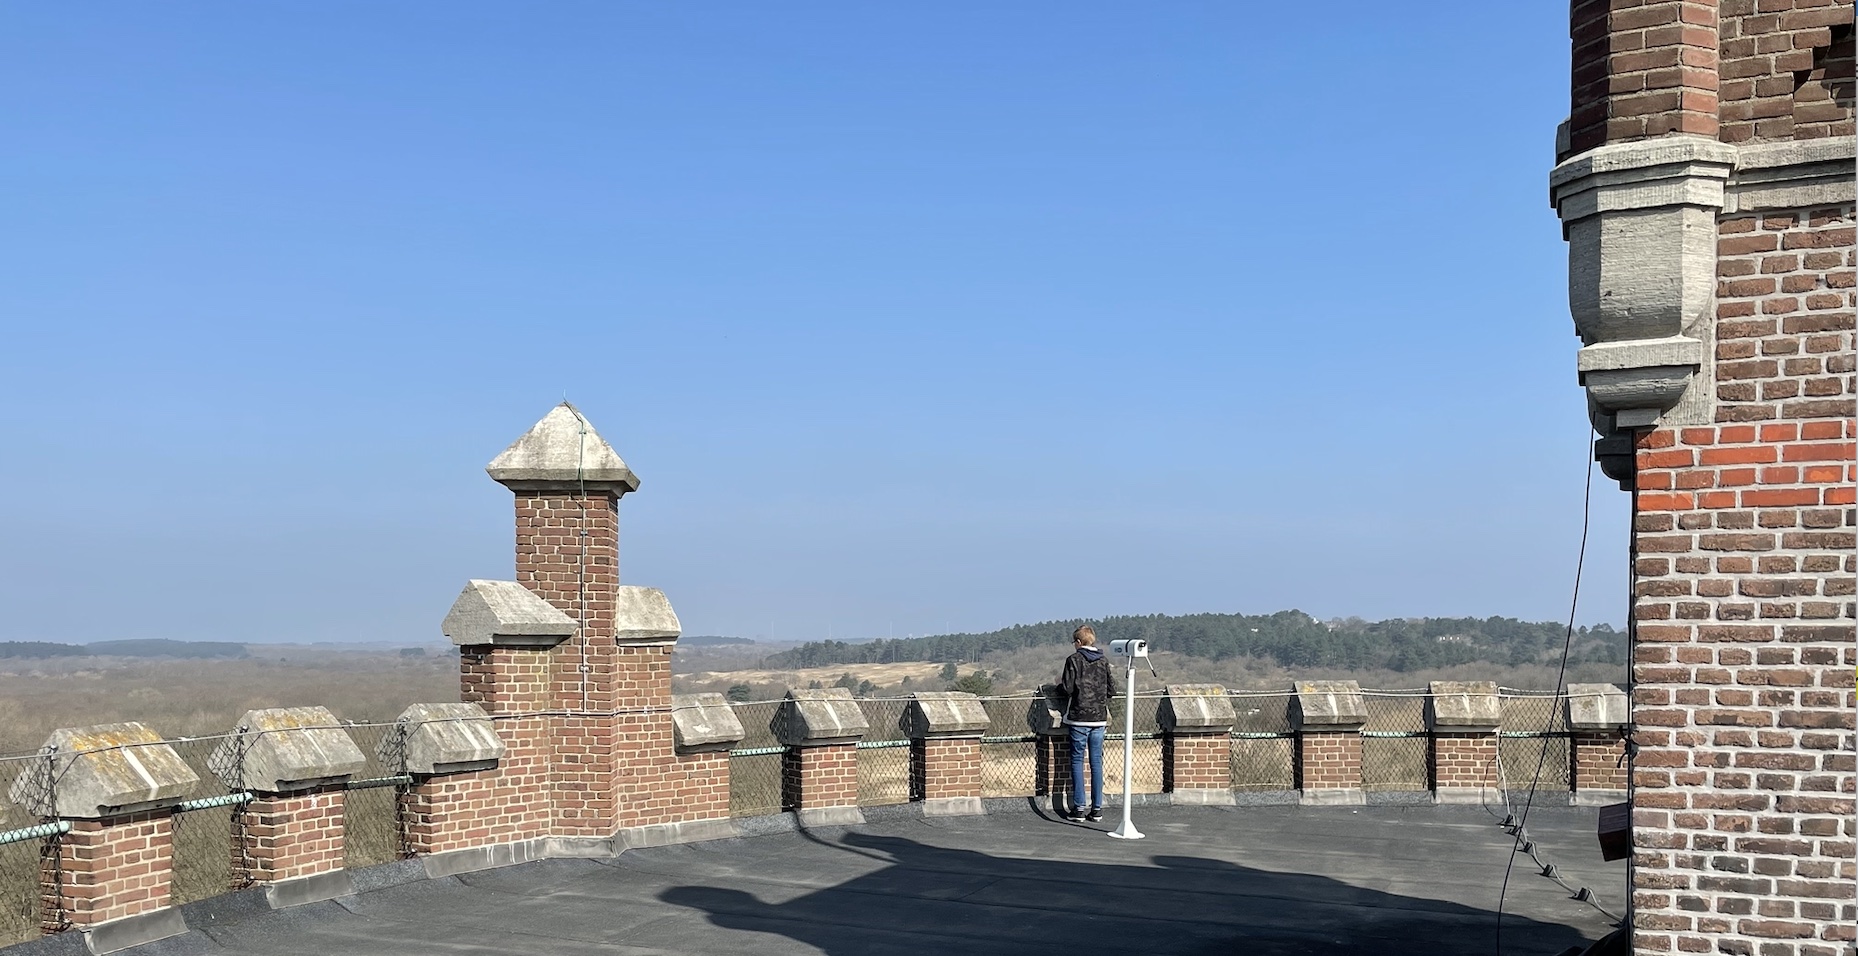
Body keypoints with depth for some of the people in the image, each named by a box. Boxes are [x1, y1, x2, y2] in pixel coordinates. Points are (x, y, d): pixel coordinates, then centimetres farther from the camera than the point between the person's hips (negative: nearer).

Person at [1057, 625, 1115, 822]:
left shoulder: (1073, 660, -6)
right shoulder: (1104, 662, 7)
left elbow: (1068, 688, -12)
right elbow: (1112, 690, 7)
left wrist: (1059, 683, 9)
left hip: (1079, 718, -4)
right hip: (1099, 718, 4)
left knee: (1077, 760, 3)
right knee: (1096, 762, 7)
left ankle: (1079, 807, 0)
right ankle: (1097, 808, 6)